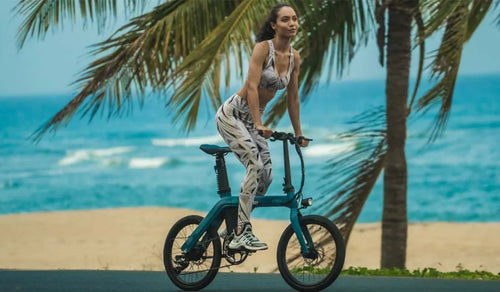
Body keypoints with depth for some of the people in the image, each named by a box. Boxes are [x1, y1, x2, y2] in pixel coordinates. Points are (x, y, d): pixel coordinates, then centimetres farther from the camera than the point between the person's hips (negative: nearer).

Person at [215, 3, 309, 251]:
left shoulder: (294, 57, 2)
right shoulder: (263, 48, -18)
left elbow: (292, 97, 9)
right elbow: (252, 87, -25)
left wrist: (298, 134, 11)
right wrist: (259, 124, -33)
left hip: (252, 120, 7)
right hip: (231, 114, -7)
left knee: (266, 175, -2)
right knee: (255, 166, -23)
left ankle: (233, 229, 11)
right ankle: (242, 235, -23)